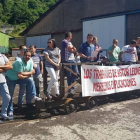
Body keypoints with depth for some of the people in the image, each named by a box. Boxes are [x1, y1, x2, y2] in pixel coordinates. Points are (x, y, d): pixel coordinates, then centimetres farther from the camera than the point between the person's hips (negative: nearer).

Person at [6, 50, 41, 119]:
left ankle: (32, 97, -8)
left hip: (19, 78, 5)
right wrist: (30, 73, -22)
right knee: (10, 95, -1)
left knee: (30, 80, -16)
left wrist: (24, 74, -27)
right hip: (10, 78, -5)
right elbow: (19, 75, -33)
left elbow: (30, 74, -9)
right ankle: (10, 111, 14)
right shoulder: (19, 62, -32)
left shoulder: (30, 62, -11)